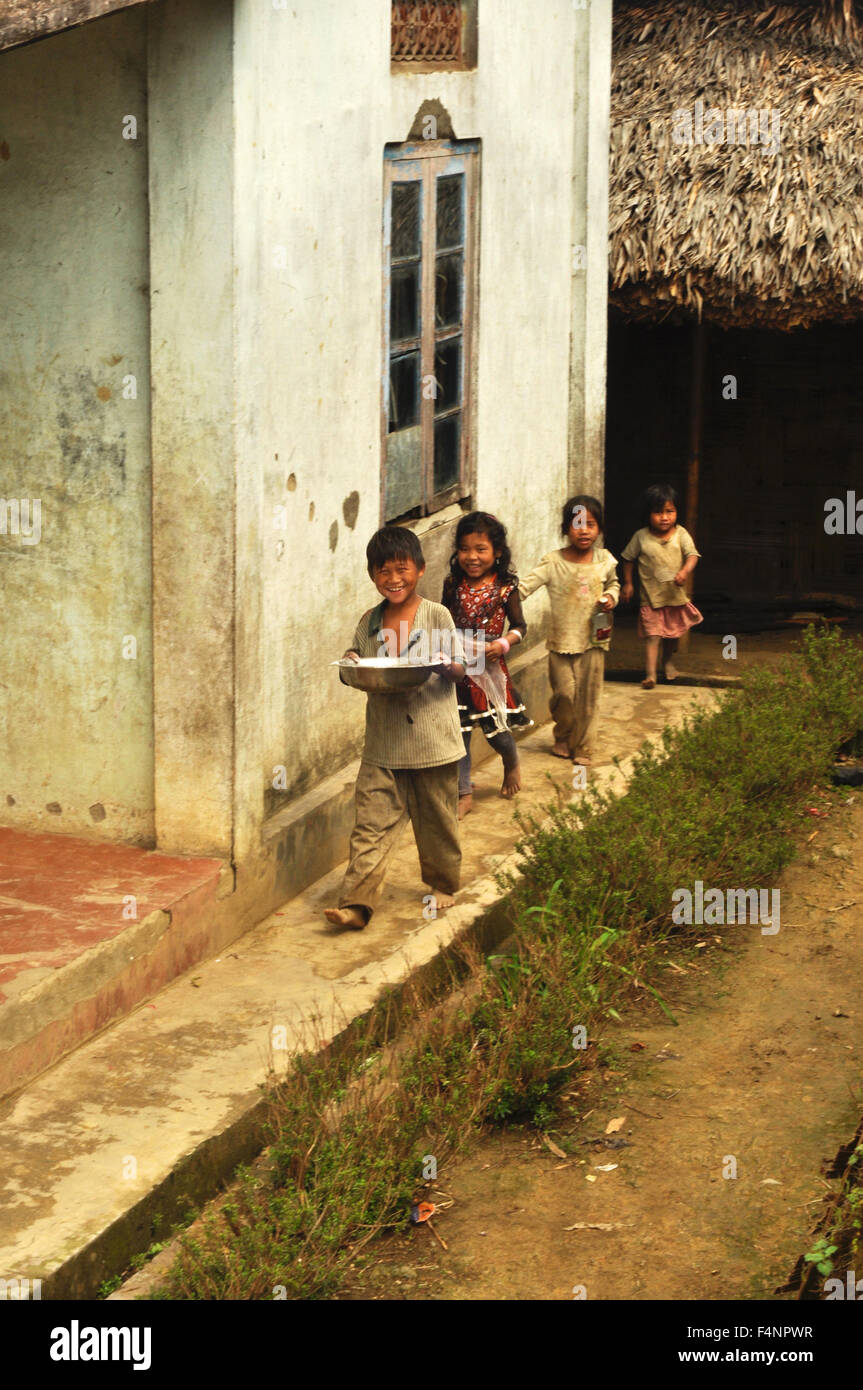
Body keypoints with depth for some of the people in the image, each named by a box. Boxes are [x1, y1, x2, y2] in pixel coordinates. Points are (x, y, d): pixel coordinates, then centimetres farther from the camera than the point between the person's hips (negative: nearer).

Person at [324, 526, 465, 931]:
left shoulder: (437, 616, -2)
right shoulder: (369, 622, 8)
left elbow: (458, 667, -1)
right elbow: (356, 657, 17)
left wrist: (446, 668, -23)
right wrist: (352, 665, -6)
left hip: (433, 741, -2)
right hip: (383, 744, 2)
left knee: (437, 820, 11)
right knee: (372, 823, -5)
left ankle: (443, 885, 32)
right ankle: (356, 903, -8)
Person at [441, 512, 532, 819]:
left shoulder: (504, 588, -9)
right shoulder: (453, 585, -1)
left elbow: (519, 626, 0)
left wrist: (503, 644, -17)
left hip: (490, 668, -2)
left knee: (497, 730, 8)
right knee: (458, 731, 3)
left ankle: (512, 763, 43)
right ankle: (464, 794, 14)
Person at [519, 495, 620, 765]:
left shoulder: (604, 559, 1)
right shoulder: (553, 562, -10)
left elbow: (613, 583, 21)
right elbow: (526, 587, -16)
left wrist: (610, 597, 0)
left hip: (593, 640, 2)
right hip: (562, 640, -2)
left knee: (588, 696, 4)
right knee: (564, 693, 1)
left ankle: (583, 748, 18)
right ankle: (562, 738, 28)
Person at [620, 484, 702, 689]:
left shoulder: (680, 534, -6)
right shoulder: (641, 537, -7)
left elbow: (692, 555, -15)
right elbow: (628, 558, 6)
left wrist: (685, 571, -34)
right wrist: (627, 583, 6)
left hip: (675, 595, 3)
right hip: (650, 597, -3)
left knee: (673, 632, 20)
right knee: (652, 636, -11)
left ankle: (668, 661, 45)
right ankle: (650, 674, -12)